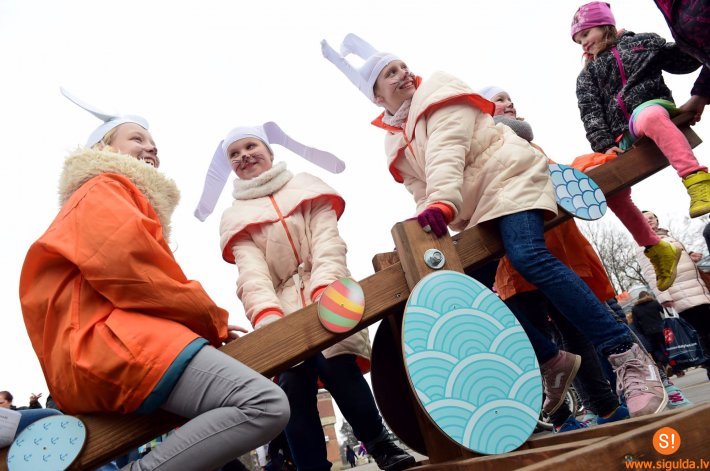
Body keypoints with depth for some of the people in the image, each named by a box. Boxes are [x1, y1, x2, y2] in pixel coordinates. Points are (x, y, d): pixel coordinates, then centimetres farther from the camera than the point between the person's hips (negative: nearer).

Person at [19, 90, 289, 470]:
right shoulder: (102, 190, 6)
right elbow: (124, 263, -14)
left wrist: (206, 324, 10)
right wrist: (211, 321, -3)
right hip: (114, 343, -11)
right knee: (267, 405, -25)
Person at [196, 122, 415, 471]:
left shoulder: (306, 187, 13)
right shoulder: (235, 217, 12)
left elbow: (327, 243, -4)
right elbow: (252, 272, -6)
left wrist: (323, 291, -25)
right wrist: (266, 314, -28)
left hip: (326, 298, -1)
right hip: (282, 309, 1)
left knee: (336, 366, -21)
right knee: (293, 387, -13)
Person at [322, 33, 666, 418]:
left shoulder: (437, 91, -2)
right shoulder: (397, 145, 16)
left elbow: (446, 151, -20)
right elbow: (423, 194, 9)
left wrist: (442, 202, -36)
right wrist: (426, 230, -10)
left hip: (507, 180, -7)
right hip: (476, 211, 8)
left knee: (529, 257, -31)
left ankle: (627, 355, -26)